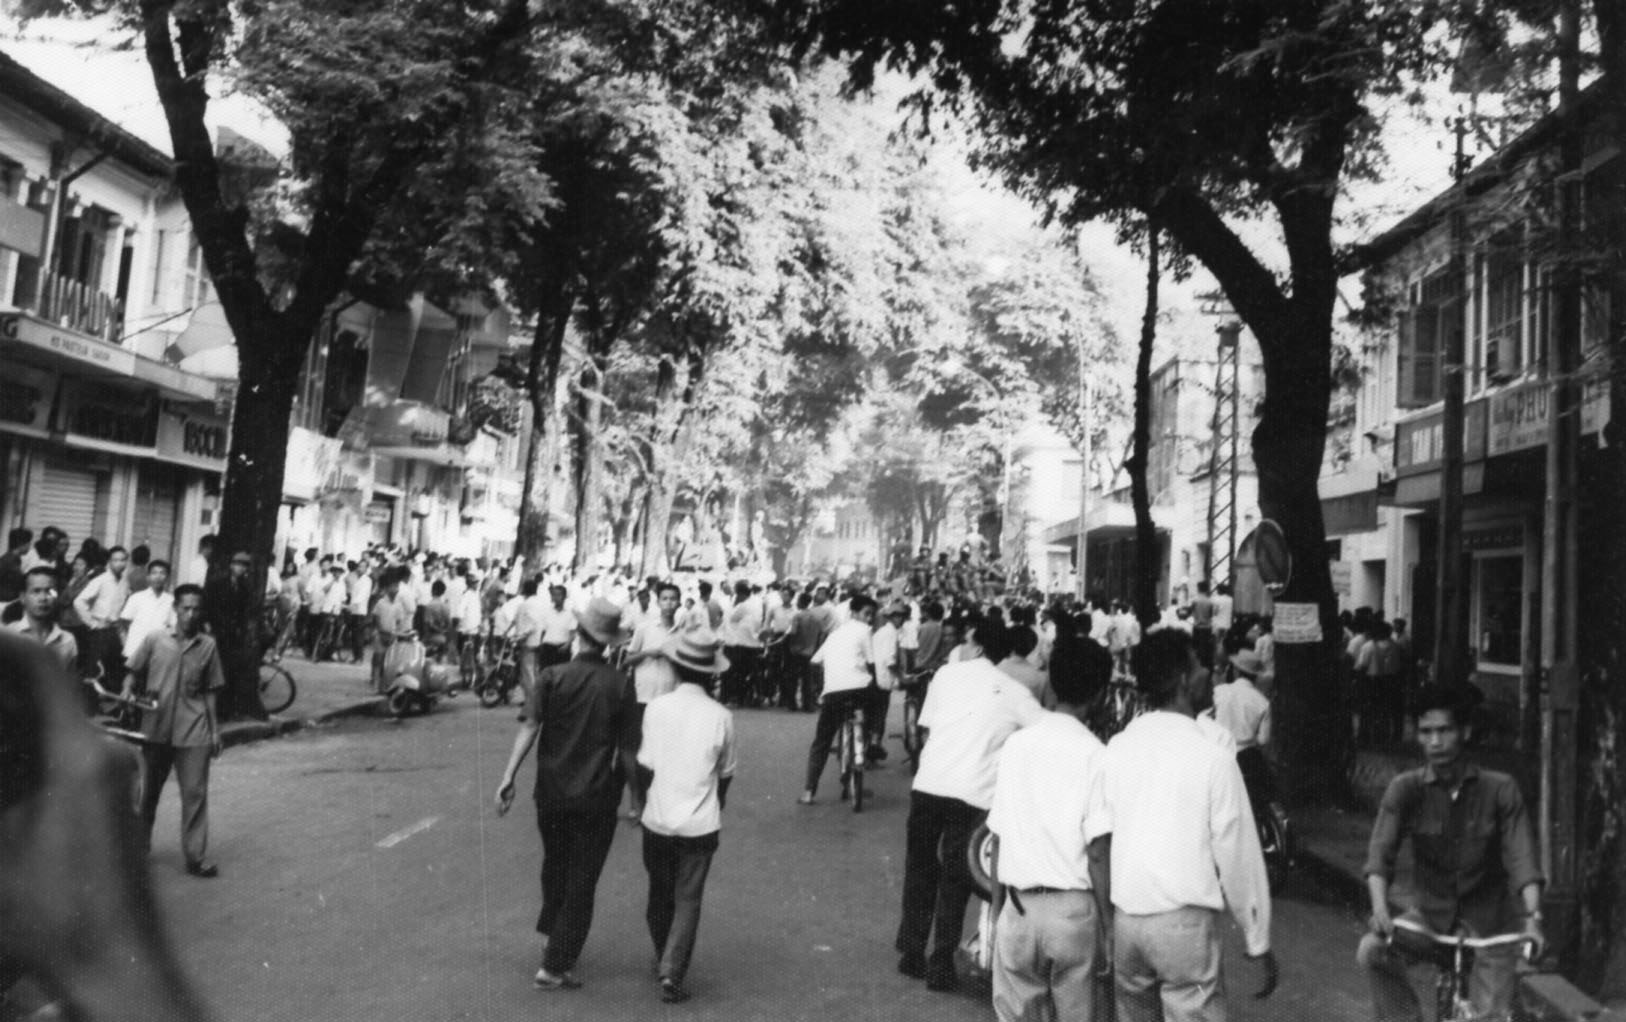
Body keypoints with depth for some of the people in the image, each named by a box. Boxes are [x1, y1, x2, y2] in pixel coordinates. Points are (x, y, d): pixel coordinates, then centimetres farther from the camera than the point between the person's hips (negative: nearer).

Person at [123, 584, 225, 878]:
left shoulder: (208, 645, 4)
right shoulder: (154, 640, 0)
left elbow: (210, 692, 9)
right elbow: (133, 672, 6)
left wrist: (215, 731, 7)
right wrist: (127, 693, -15)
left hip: (193, 732, 0)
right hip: (156, 728, 0)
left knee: (195, 793, -3)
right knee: (148, 791, 13)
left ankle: (196, 856, 3)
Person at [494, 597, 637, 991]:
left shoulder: (551, 677, -7)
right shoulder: (621, 685, -8)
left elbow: (529, 727, -17)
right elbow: (627, 748, -7)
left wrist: (508, 777, -18)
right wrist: (624, 782, 8)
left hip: (552, 792, 2)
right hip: (597, 798, -2)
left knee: (555, 863, 27)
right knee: (581, 881, 7)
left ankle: (550, 932, 42)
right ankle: (554, 967, 9)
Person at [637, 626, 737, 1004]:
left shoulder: (657, 707, -10)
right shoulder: (720, 717, -9)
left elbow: (645, 766, -6)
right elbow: (725, 775, 1)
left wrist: (645, 801, 12)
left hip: (658, 820, 1)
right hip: (700, 824, -1)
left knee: (660, 893, 21)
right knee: (688, 900, 9)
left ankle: (662, 959, 37)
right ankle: (672, 974, 0)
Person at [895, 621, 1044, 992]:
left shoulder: (947, 673, 11)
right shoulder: (1014, 692, 7)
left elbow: (925, 727, 14)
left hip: (928, 784, 1)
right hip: (972, 794, -1)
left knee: (920, 870, 18)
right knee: (956, 879, 11)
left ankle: (912, 953, 25)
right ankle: (941, 965, 11)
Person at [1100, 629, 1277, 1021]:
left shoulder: (1116, 748, 1)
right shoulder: (1212, 756, -10)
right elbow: (1237, 855, -6)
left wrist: (1104, 918, 15)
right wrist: (1259, 942, 4)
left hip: (1122, 918, 5)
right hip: (1183, 921, -5)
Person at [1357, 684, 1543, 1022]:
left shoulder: (1500, 789, -11)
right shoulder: (1405, 789, -10)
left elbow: (1521, 857, -18)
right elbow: (1380, 852, -19)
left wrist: (1532, 916, -33)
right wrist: (1380, 909, -35)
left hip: (1489, 918, -1)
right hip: (1431, 913, 1)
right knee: (1372, 951, -23)